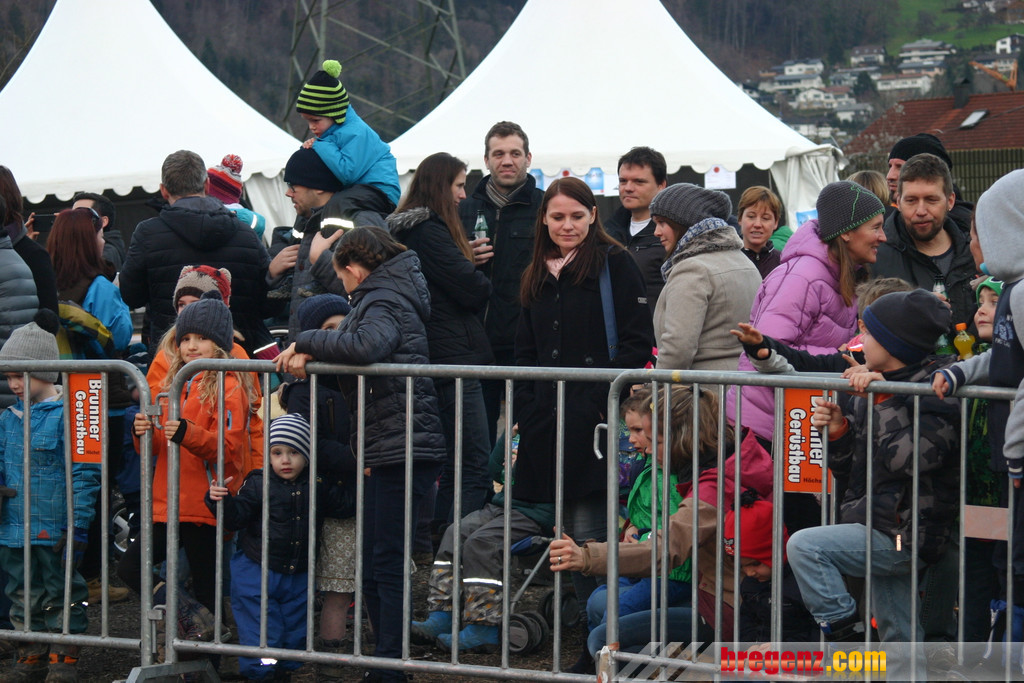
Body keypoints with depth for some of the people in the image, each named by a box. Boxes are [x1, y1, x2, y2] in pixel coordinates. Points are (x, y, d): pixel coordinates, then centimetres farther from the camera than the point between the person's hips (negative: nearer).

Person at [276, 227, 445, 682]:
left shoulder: (382, 302, -9)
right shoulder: (387, 298, 22)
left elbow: (366, 345, -30)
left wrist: (308, 342, -18)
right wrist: (310, 354, 0)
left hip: (400, 448, -10)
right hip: (387, 451, 10)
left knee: (386, 565, -8)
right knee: (373, 568, 14)